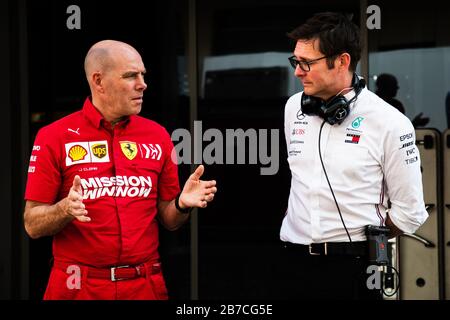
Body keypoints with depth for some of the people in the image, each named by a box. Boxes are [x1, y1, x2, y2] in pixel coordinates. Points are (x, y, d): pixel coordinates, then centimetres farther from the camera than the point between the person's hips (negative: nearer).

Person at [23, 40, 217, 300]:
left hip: (146, 286, 3)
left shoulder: (158, 135, 5)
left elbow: (168, 220, 9)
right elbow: (33, 225, -4)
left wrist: (182, 205, -12)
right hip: (79, 287, -3)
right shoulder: (55, 137, -5)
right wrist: (65, 210, -24)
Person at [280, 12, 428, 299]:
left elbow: (410, 211, -4)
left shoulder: (389, 122, -9)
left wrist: (361, 247, 3)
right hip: (293, 261, 4)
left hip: (352, 268, -4)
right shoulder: (294, 108, 6)